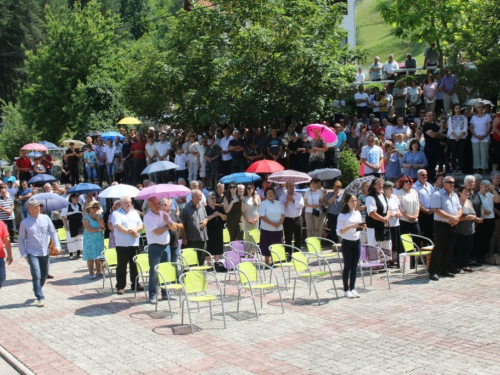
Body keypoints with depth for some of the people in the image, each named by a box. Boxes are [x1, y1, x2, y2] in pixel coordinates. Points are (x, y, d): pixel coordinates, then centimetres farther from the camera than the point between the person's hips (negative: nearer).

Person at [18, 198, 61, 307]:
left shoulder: (45, 218, -2)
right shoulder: (25, 223, -7)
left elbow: (52, 232, 4)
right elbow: (21, 239, 0)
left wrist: (57, 245, -6)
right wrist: (24, 254, -3)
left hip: (45, 252, 4)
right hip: (32, 254, -4)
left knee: (44, 274, 15)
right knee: (36, 276, -11)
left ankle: (37, 290, 39)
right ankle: (40, 298, -5)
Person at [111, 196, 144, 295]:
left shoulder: (134, 213, 15)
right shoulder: (116, 214, -2)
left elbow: (141, 225, 5)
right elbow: (119, 227, -15)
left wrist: (135, 229, -15)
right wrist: (130, 232, -17)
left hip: (134, 244, 5)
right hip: (122, 244, -5)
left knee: (135, 265, 11)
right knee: (121, 266, 0)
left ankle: (135, 284, 22)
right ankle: (120, 286, 6)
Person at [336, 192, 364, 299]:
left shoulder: (358, 213, 8)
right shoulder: (342, 215, -10)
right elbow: (339, 232, -16)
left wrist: (362, 227, -3)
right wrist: (350, 227, -27)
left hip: (357, 242, 5)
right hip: (347, 242, -5)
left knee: (354, 266, 9)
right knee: (347, 266, 0)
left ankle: (353, 288, 17)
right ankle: (346, 290, 7)